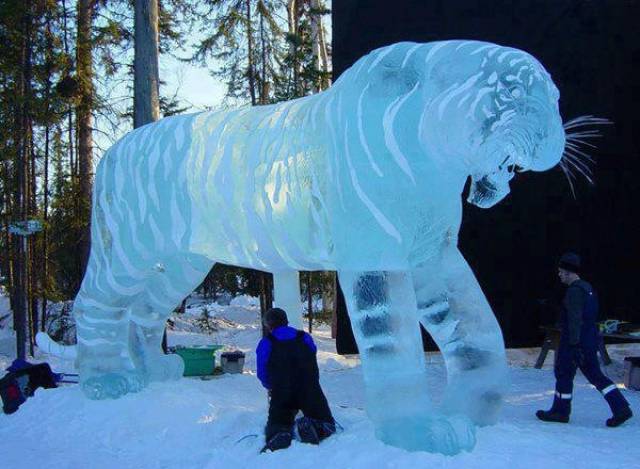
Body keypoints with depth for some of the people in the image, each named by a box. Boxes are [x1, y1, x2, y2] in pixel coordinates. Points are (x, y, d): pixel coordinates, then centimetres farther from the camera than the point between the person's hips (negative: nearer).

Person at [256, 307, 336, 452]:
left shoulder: (266, 344, 3)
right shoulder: (305, 338, 11)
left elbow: (263, 375, 8)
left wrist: (272, 387, 30)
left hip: (281, 395, -1)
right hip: (310, 391, 1)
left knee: (274, 428, 17)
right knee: (327, 425, 16)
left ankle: (279, 435, -20)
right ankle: (312, 427, -19)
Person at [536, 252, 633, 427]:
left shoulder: (574, 291, -15)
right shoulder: (587, 288, 15)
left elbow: (575, 319, -22)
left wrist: (574, 344, -24)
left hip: (575, 342, -9)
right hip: (590, 339, 9)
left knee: (563, 373, 4)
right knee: (596, 375, 10)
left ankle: (560, 411, 14)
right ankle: (621, 408, 4)